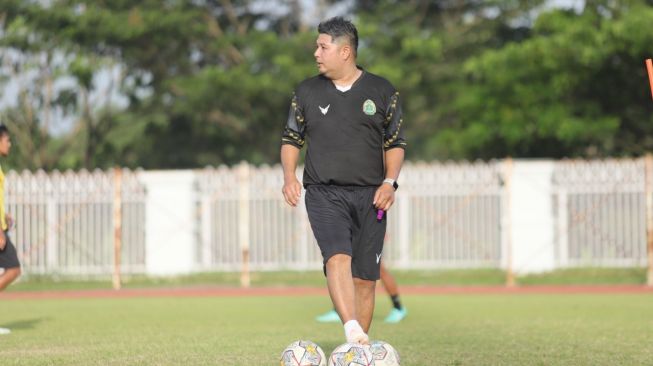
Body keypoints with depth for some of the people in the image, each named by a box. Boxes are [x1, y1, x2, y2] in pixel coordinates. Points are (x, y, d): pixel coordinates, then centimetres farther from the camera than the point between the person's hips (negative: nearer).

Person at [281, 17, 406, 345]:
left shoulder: (382, 92, 7)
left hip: (369, 195, 1)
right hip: (324, 192, -1)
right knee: (338, 257, -26)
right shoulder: (307, 91, 9)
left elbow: (395, 143, 12)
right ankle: (353, 332, -41)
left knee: (365, 278, 0)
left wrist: (389, 182, -4)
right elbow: (291, 139, 16)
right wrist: (289, 175, -2)